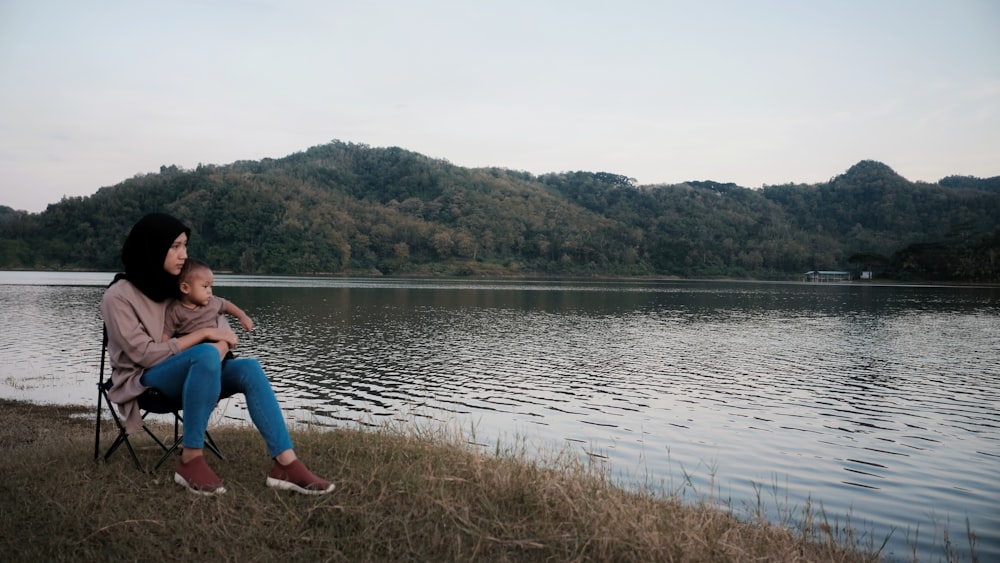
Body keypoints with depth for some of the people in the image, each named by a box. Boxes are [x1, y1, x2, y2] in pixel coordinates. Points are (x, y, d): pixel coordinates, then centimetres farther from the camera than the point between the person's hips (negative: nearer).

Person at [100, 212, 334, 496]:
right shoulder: (118, 297, -10)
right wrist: (203, 334, -18)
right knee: (206, 354, -36)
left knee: (249, 368, -22)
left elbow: (220, 328, 9)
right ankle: (190, 460, -30)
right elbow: (145, 354, -18)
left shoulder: (175, 286, 8)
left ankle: (286, 465, -29)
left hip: (188, 375, 6)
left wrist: (222, 343, -16)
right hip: (143, 382, -6)